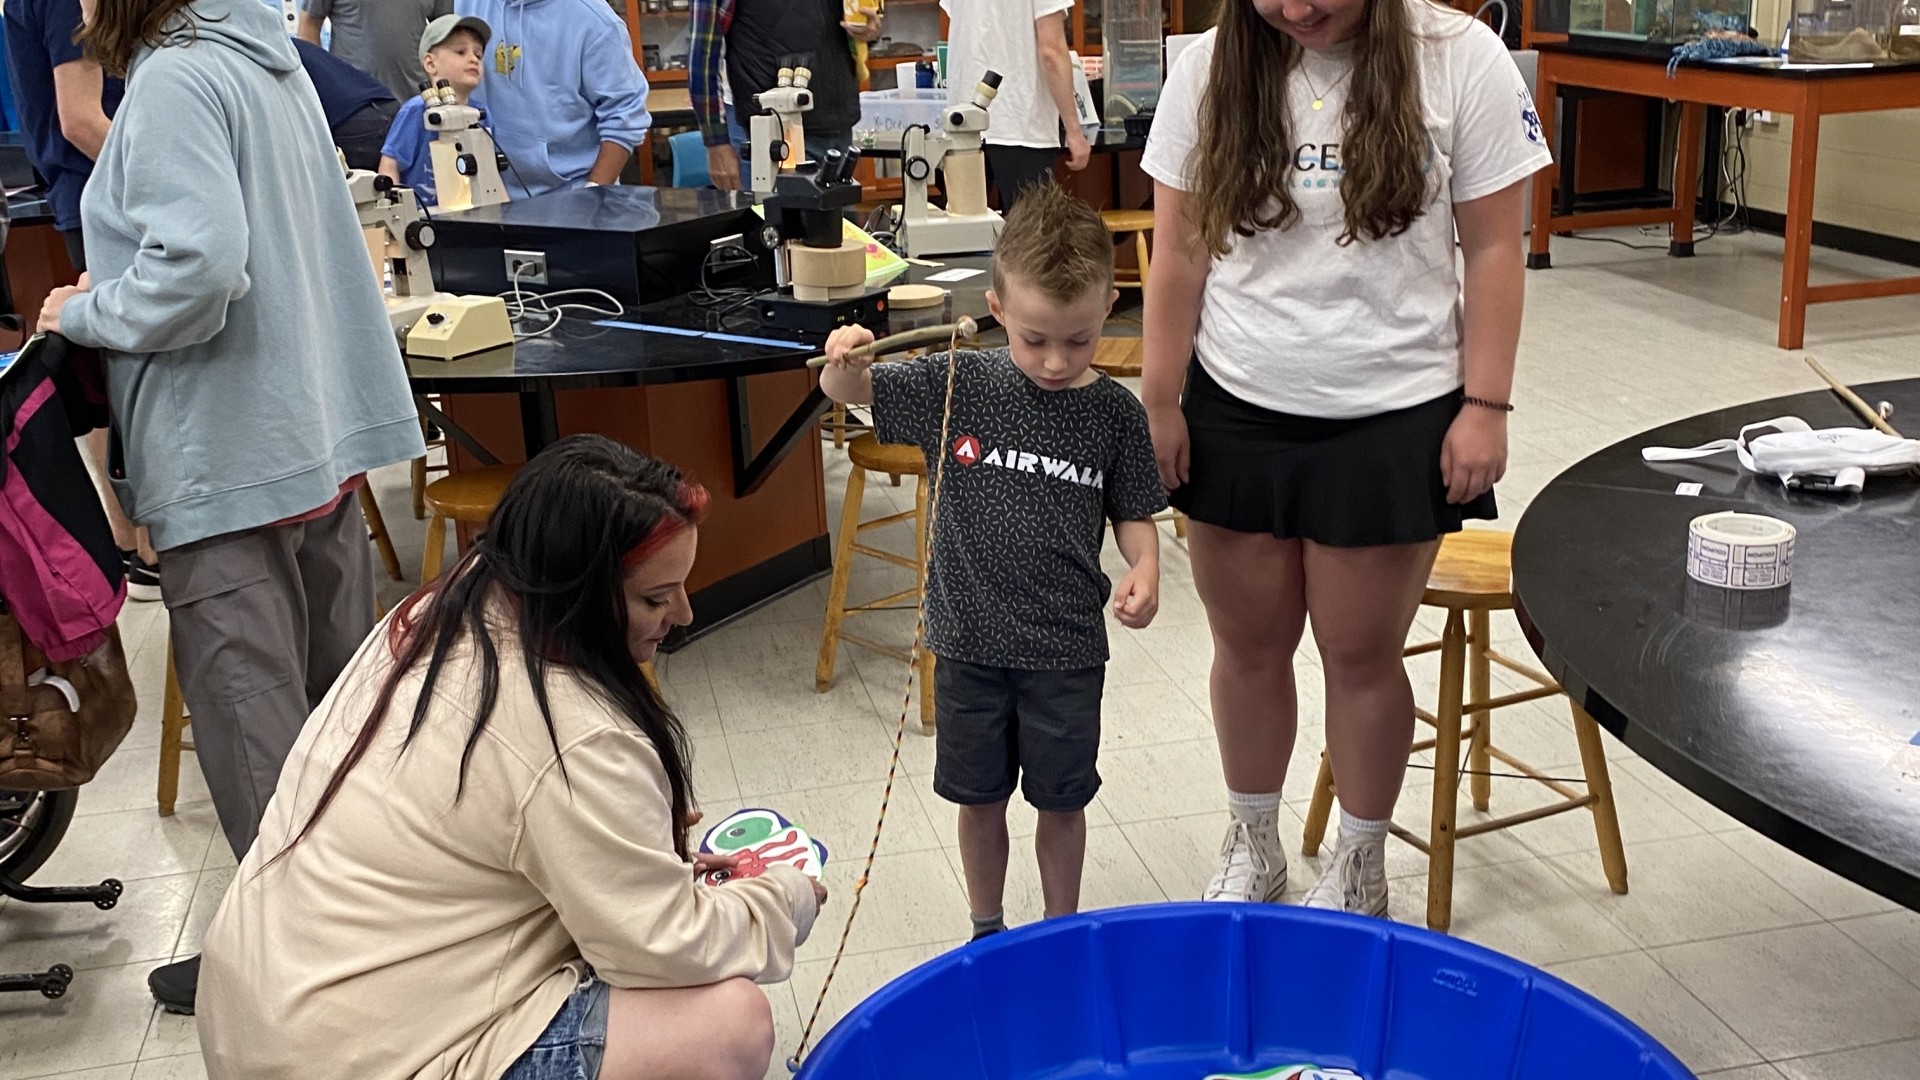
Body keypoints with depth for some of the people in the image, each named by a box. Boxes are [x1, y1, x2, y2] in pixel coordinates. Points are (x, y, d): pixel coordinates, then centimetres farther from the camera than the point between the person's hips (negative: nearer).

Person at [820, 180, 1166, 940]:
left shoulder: (1113, 412, -7)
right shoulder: (958, 385, -8)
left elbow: (1133, 514, 4)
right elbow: (847, 391, -1)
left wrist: (1144, 571, -16)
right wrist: (843, 359, -24)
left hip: (1066, 649, 0)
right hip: (970, 641, 1)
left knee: (1061, 800, 14)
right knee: (980, 797, 17)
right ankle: (987, 931, 38)